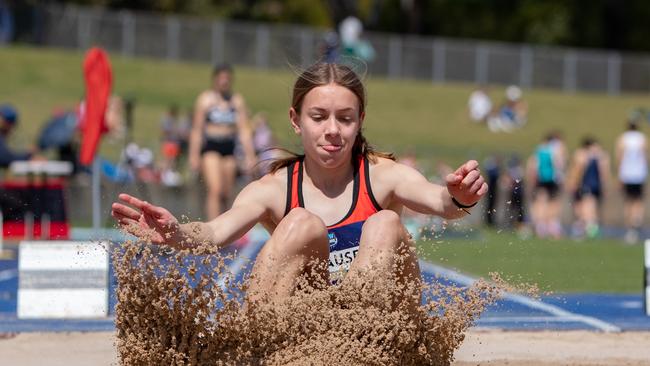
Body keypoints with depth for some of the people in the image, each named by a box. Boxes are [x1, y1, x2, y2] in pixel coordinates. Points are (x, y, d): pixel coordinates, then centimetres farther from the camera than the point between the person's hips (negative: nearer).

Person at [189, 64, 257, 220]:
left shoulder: (237, 101, 8)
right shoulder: (205, 99, 0)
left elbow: (244, 130, 7)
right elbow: (197, 129, 1)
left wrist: (249, 154, 0)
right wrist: (194, 154, -5)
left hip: (229, 148, 4)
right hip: (210, 147, -4)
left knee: (226, 194, 5)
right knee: (215, 190, -17)